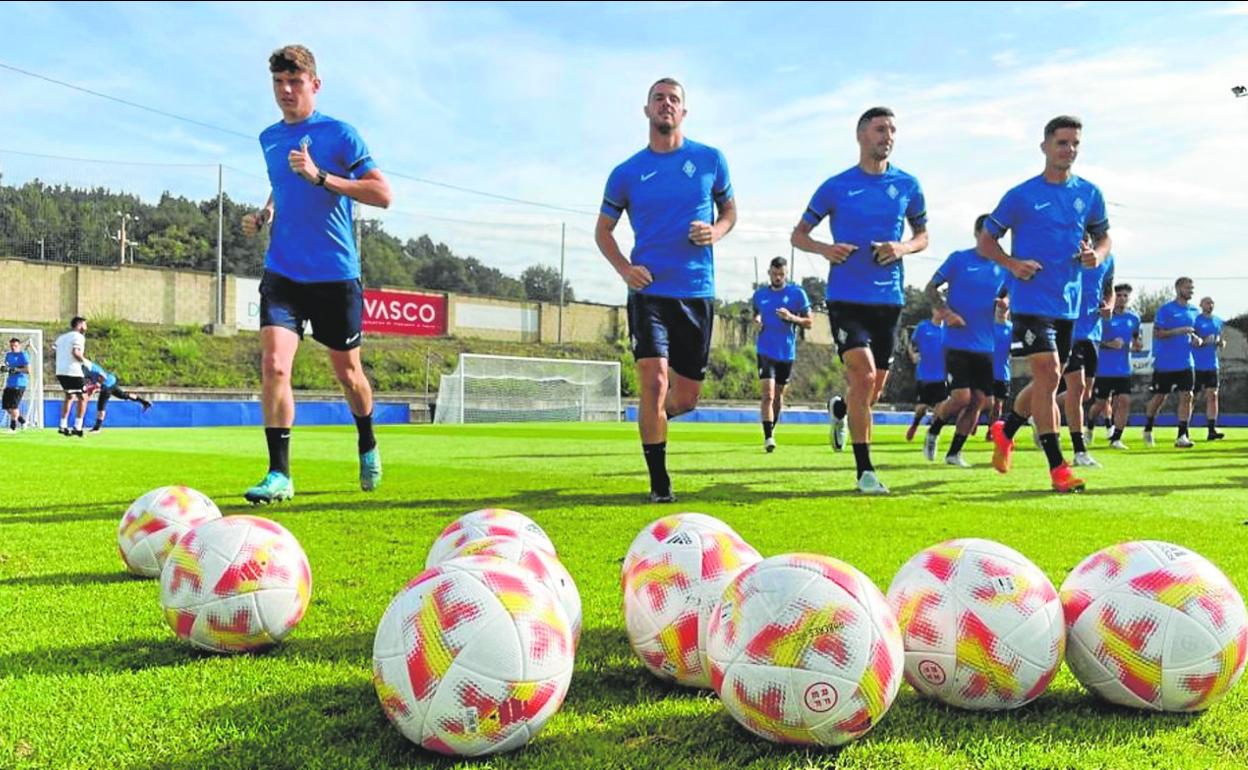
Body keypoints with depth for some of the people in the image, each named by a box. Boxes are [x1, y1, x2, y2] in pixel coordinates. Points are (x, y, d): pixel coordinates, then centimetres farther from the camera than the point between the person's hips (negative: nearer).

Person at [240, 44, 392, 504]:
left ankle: (368, 449, 37)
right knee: (273, 363, -15)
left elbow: (382, 195, -14)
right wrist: (264, 214, 9)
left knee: (347, 372, 10)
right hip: (282, 273, 3)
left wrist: (320, 176, -22)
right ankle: (279, 475, -8)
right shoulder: (268, 139, 11)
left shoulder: (339, 133, -6)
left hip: (336, 275, -3)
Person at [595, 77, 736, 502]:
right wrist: (623, 268, -5)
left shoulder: (710, 160, 6)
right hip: (649, 290, -2)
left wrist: (715, 232, -6)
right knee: (654, 381, -15)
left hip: (697, 292, 2)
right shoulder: (627, 173, 4)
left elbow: (729, 210, 18)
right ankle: (659, 484, -2)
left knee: (687, 395, 7)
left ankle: (654, 421, 44)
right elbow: (603, 229, 13)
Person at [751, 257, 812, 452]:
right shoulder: (760, 294, 5)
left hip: (787, 353, 1)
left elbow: (809, 322, 0)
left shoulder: (797, 293, -2)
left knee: (778, 395, 13)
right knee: (767, 394, -14)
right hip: (766, 351, 0)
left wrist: (791, 318, -17)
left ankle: (772, 430, 32)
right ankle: (768, 437, -14)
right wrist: (756, 321, -2)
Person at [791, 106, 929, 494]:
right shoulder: (836, 186, 1)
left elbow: (923, 235, 17)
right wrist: (824, 249, -14)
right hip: (846, 297, -3)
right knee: (863, 375, -18)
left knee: (873, 389, 10)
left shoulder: (907, 186, 7)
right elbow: (798, 234, 7)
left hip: (888, 299, 3)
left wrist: (903, 248, -6)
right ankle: (865, 471, -7)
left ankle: (839, 409, 47)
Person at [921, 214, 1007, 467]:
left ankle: (954, 452, 15)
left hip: (986, 346, 5)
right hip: (958, 342, -5)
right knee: (961, 398, -12)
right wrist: (946, 313, -14)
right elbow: (930, 288, 1)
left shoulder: (1002, 268, 10)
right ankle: (933, 431, 17)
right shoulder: (959, 259, -1)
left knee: (978, 401, 2)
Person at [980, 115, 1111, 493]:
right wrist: (1012, 264, -16)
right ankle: (1057, 468, -9)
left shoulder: (1089, 194, 8)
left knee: (1047, 382, 14)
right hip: (1031, 301, -5)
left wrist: (1097, 256, -3)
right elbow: (986, 241, 2)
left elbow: (1104, 236, 20)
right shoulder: (1021, 196, -4)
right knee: (1048, 376, -14)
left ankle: (1005, 431, 39)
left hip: (1069, 304, 6)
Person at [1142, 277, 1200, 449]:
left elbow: (1193, 331, 22)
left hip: (1185, 363, 4)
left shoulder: (1194, 311, 11)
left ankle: (1182, 436, -3)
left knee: (1187, 396, -7)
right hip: (1164, 363, -4)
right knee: (1159, 398, 5)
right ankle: (1148, 430, 27)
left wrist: (1195, 338, 0)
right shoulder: (1165, 309, -7)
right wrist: (1179, 331, -21)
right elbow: (1156, 333, -12)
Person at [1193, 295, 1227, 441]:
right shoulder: (1195, 320, -5)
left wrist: (1221, 342, -2)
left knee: (1213, 395, -2)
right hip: (1196, 365, -5)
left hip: (1212, 365, 5)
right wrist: (1203, 341, -24)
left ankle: (1212, 430, -2)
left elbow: (1221, 340, 21)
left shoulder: (1218, 321, 13)